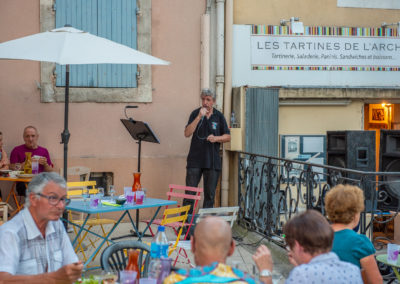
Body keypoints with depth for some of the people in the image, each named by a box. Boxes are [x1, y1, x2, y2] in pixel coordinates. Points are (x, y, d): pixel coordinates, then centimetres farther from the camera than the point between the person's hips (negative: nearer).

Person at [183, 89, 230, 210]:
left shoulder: (219, 116, 6)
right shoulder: (195, 113, 3)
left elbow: (228, 136, 10)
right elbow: (187, 133, -9)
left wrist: (216, 138, -10)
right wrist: (199, 117, -16)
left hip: (212, 161, 1)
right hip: (195, 160, -1)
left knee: (210, 195, 5)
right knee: (189, 193, -2)